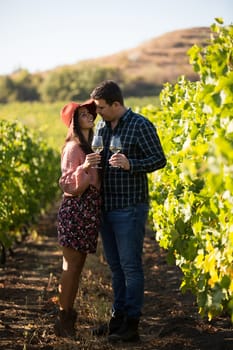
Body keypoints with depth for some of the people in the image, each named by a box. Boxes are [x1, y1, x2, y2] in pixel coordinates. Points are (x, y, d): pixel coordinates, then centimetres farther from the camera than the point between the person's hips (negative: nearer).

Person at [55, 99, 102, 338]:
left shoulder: (89, 146, 15)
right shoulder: (73, 148, -11)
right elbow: (68, 185, -18)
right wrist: (83, 168, -31)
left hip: (88, 211, 9)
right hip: (75, 210, -9)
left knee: (77, 266, 11)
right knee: (71, 266, -6)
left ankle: (68, 313, 18)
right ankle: (63, 319, -1)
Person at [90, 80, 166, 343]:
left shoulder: (141, 126, -9)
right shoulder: (100, 127, 11)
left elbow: (159, 160, -11)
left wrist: (131, 164, -26)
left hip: (130, 208, -7)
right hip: (106, 208, 7)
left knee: (130, 266, -3)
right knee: (115, 266, 14)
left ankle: (131, 325, 3)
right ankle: (118, 317, 23)